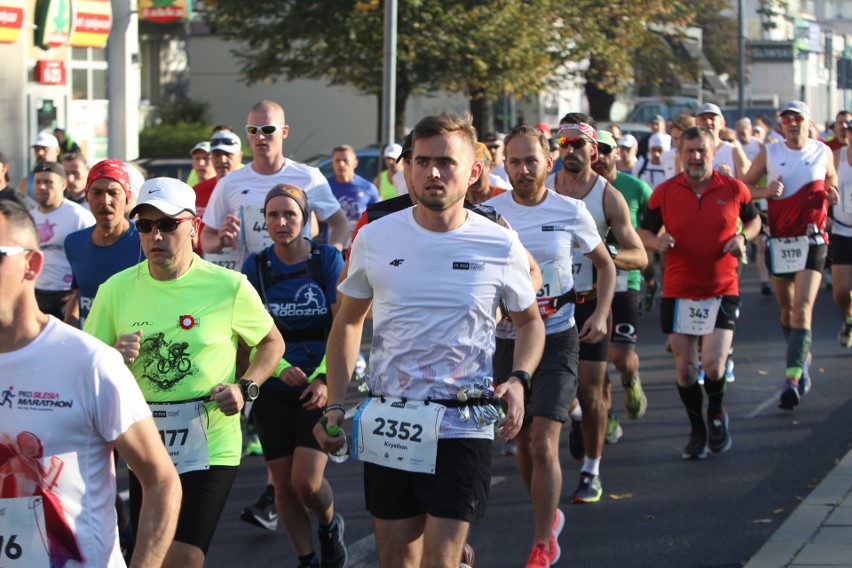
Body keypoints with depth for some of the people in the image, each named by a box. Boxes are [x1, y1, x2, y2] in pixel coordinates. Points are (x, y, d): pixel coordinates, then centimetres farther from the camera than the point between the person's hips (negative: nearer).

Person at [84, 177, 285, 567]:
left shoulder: (229, 287, -5)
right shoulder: (116, 290, 1)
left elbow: (272, 342, 9)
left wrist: (245, 388, -8)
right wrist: (115, 357, -16)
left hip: (211, 447, -4)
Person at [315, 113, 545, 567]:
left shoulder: (500, 247, -5)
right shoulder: (375, 239, -1)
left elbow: (529, 321, 11)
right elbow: (348, 322, 12)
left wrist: (518, 380, -7)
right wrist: (335, 405, 6)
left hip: (462, 426, -2)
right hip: (387, 424, 2)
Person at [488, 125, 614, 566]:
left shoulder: (571, 212, -3)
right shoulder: (488, 213, -5)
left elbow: (605, 265, 12)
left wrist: (601, 314, 0)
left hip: (557, 341, -2)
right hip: (506, 341, 2)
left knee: (544, 443, -12)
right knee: (523, 441, 13)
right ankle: (549, 516, 38)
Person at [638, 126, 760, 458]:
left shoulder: (734, 189, 0)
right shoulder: (664, 192, 0)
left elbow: (754, 220, 17)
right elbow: (643, 231, 8)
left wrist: (743, 237, -5)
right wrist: (656, 240, -14)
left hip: (722, 291, -1)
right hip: (678, 291, 1)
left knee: (713, 364, -12)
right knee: (685, 368, 5)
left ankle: (716, 414, 21)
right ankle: (697, 430, 26)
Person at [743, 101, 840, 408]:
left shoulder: (823, 152, 4)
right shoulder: (769, 153, 4)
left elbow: (832, 183, 19)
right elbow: (744, 186, 8)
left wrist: (832, 194, -4)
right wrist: (764, 191, -12)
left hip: (811, 241, -2)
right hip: (778, 240, 2)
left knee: (802, 310, -15)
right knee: (786, 310, 12)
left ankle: (793, 380, -21)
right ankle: (802, 358, 37)